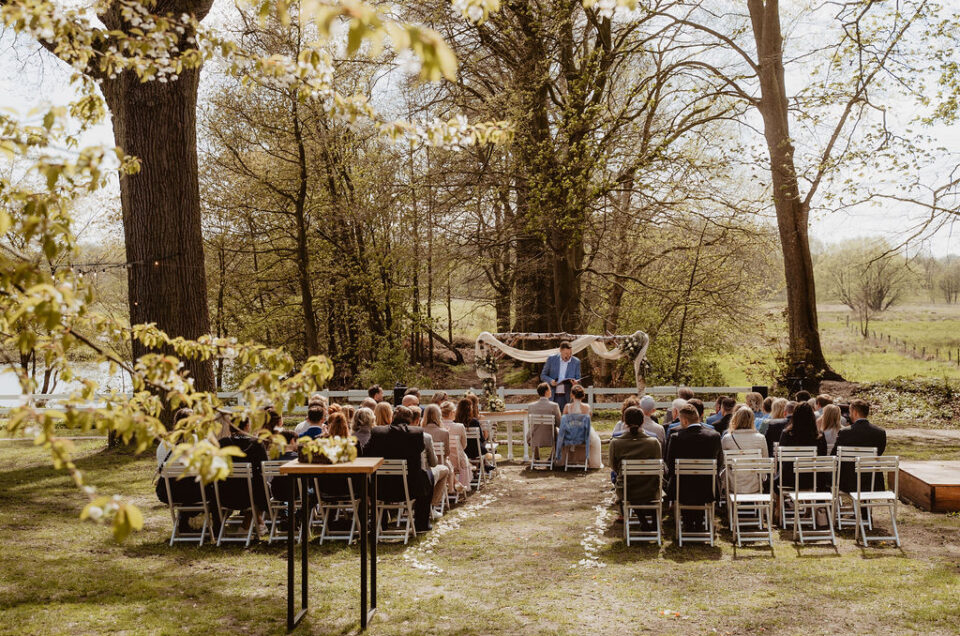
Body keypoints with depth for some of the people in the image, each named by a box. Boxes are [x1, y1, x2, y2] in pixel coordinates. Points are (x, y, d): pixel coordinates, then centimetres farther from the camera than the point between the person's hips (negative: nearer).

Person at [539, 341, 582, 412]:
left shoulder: (576, 362, 4)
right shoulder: (551, 359, 3)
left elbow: (578, 379, 9)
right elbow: (543, 375, 7)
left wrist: (575, 382, -16)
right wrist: (550, 381, -14)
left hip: (567, 398, 0)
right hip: (553, 397, 0)